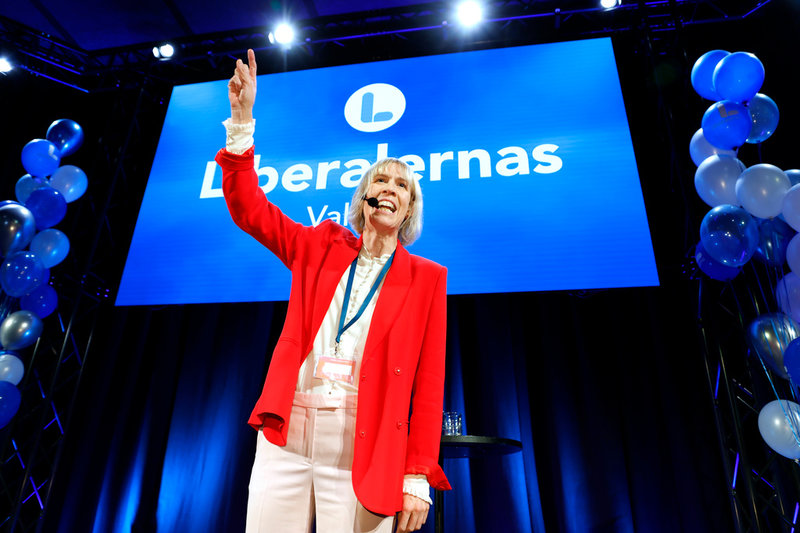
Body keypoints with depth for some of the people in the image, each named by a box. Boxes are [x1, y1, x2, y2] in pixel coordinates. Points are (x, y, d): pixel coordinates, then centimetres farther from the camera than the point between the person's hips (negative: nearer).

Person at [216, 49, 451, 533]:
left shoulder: (427, 278, 5)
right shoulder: (323, 247, 12)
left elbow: (428, 383, 0)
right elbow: (247, 208, 8)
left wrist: (418, 477, -6)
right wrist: (242, 119, 0)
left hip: (363, 452, -2)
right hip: (285, 438, 2)